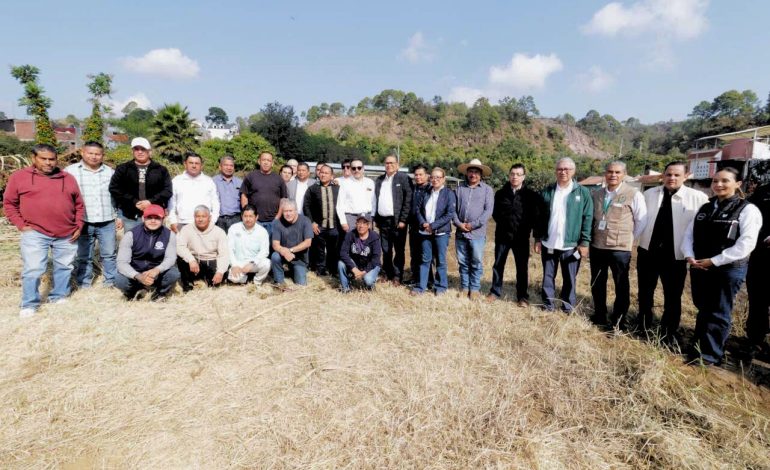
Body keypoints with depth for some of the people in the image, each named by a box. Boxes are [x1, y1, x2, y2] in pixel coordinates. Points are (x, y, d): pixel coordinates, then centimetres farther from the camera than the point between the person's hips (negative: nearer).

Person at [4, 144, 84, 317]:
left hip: (66, 234, 3)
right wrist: (21, 225, -4)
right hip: (34, 233, -2)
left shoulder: (68, 178, 8)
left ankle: (59, 296, 28)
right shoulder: (19, 176, 2)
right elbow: (9, 203, 6)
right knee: (32, 269, -2)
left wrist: (79, 226, 5)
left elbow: (79, 204, 13)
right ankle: (29, 304, 13)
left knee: (64, 266, 11)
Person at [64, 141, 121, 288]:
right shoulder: (70, 171, 1)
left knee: (109, 254, 8)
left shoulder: (110, 172, 11)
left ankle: (111, 283, 18)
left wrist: (119, 216, 11)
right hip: (83, 223, -2)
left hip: (107, 222, 2)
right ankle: (83, 286, 18)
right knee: (83, 257, 8)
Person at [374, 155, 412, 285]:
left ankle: (397, 277, 10)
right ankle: (387, 275, 23)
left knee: (399, 251, 2)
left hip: (397, 221, -5)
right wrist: (376, 219, 8)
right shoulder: (379, 180, 14)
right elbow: (376, 200, 14)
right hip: (383, 221, 5)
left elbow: (408, 200, -9)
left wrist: (403, 220, -14)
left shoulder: (403, 178, -3)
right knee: (386, 251, 12)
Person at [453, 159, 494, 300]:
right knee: (463, 262, 10)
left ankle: (475, 288, 15)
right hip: (460, 232, 3)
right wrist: (458, 223, -7)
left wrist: (473, 225, -12)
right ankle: (464, 287, 22)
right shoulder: (460, 188, 10)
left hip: (477, 233, -3)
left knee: (476, 262, 3)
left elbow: (488, 210, -7)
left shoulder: (487, 189, 2)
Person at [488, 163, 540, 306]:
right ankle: (495, 292, 22)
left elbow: (535, 215, 3)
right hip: (502, 235, 2)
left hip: (521, 237, -2)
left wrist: (526, 230, -3)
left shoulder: (531, 195, 0)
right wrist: (503, 224, 8)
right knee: (498, 265, 9)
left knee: (522, 267, 5)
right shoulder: (500, 193, 6)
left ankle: (522, 296, 17)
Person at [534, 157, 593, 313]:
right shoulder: (547, 192, 6)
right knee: (548, 276, 10)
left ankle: (568, 306, 22)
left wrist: (585, 242, -7)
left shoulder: (583, 192, 0)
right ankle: (548, 304, 23)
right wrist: (538, 239, 3)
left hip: (571, 245, -2)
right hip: (548, 243, 2)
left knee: (569, 278, 8)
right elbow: (539, 217, 7)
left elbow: (587, 218, -2)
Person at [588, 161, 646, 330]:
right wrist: (592, 237, 11)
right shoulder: (596, 194, 7)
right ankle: (600, 317, 31)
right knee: (597, 284, 15)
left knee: (621, 287, 6)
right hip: (596, 247, 5)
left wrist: (628, 239, 2)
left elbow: (641, 221, -1)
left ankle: (618, 324, 17)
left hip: (620, 249, -4)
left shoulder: (634, 195, -6)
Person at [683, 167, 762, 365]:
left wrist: (713, 261, -17)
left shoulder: (747, 209, -7)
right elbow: (689, 234, 10)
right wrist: (690, 256, -7)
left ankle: (709, 356, 14)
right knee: (703, 310, 17)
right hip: (699, 267, 6)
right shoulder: (705, 208, 11)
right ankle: (698, 348, 30)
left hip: (728, 269, -5)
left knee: (718, 314, 4)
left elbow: (746, 244, -15)